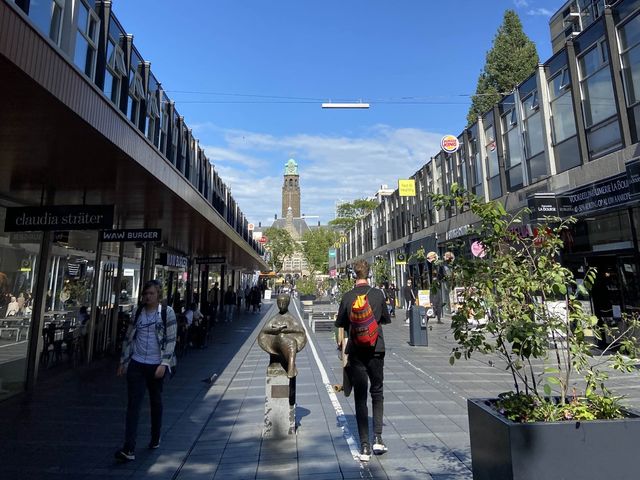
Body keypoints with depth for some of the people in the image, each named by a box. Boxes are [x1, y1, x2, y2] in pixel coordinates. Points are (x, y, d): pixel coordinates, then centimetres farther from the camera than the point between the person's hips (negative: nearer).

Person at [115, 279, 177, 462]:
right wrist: (123, 361, 10)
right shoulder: (137, 312, 5)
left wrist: (164, 364, -16)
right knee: (133, 404, -2)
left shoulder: (167, 312, -7)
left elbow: (171, 340, -10)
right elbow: (128, 337, 12)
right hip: (136, 364, 2)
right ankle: (129, 449, 2)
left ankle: (155, 438, 34)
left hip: (156, 365, -2)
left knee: (156, 402, 14)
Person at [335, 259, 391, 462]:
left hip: (355, 352, 0)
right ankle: (378, 438, 12)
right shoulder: (378, 294, -5)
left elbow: (340, 324, 3)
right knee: (377, 393, 18)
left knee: (360, 397, 8)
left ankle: (365, 446, 10)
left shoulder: (347, 297, -6)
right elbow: (387, 319, 7)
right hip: (376, 349, 0)